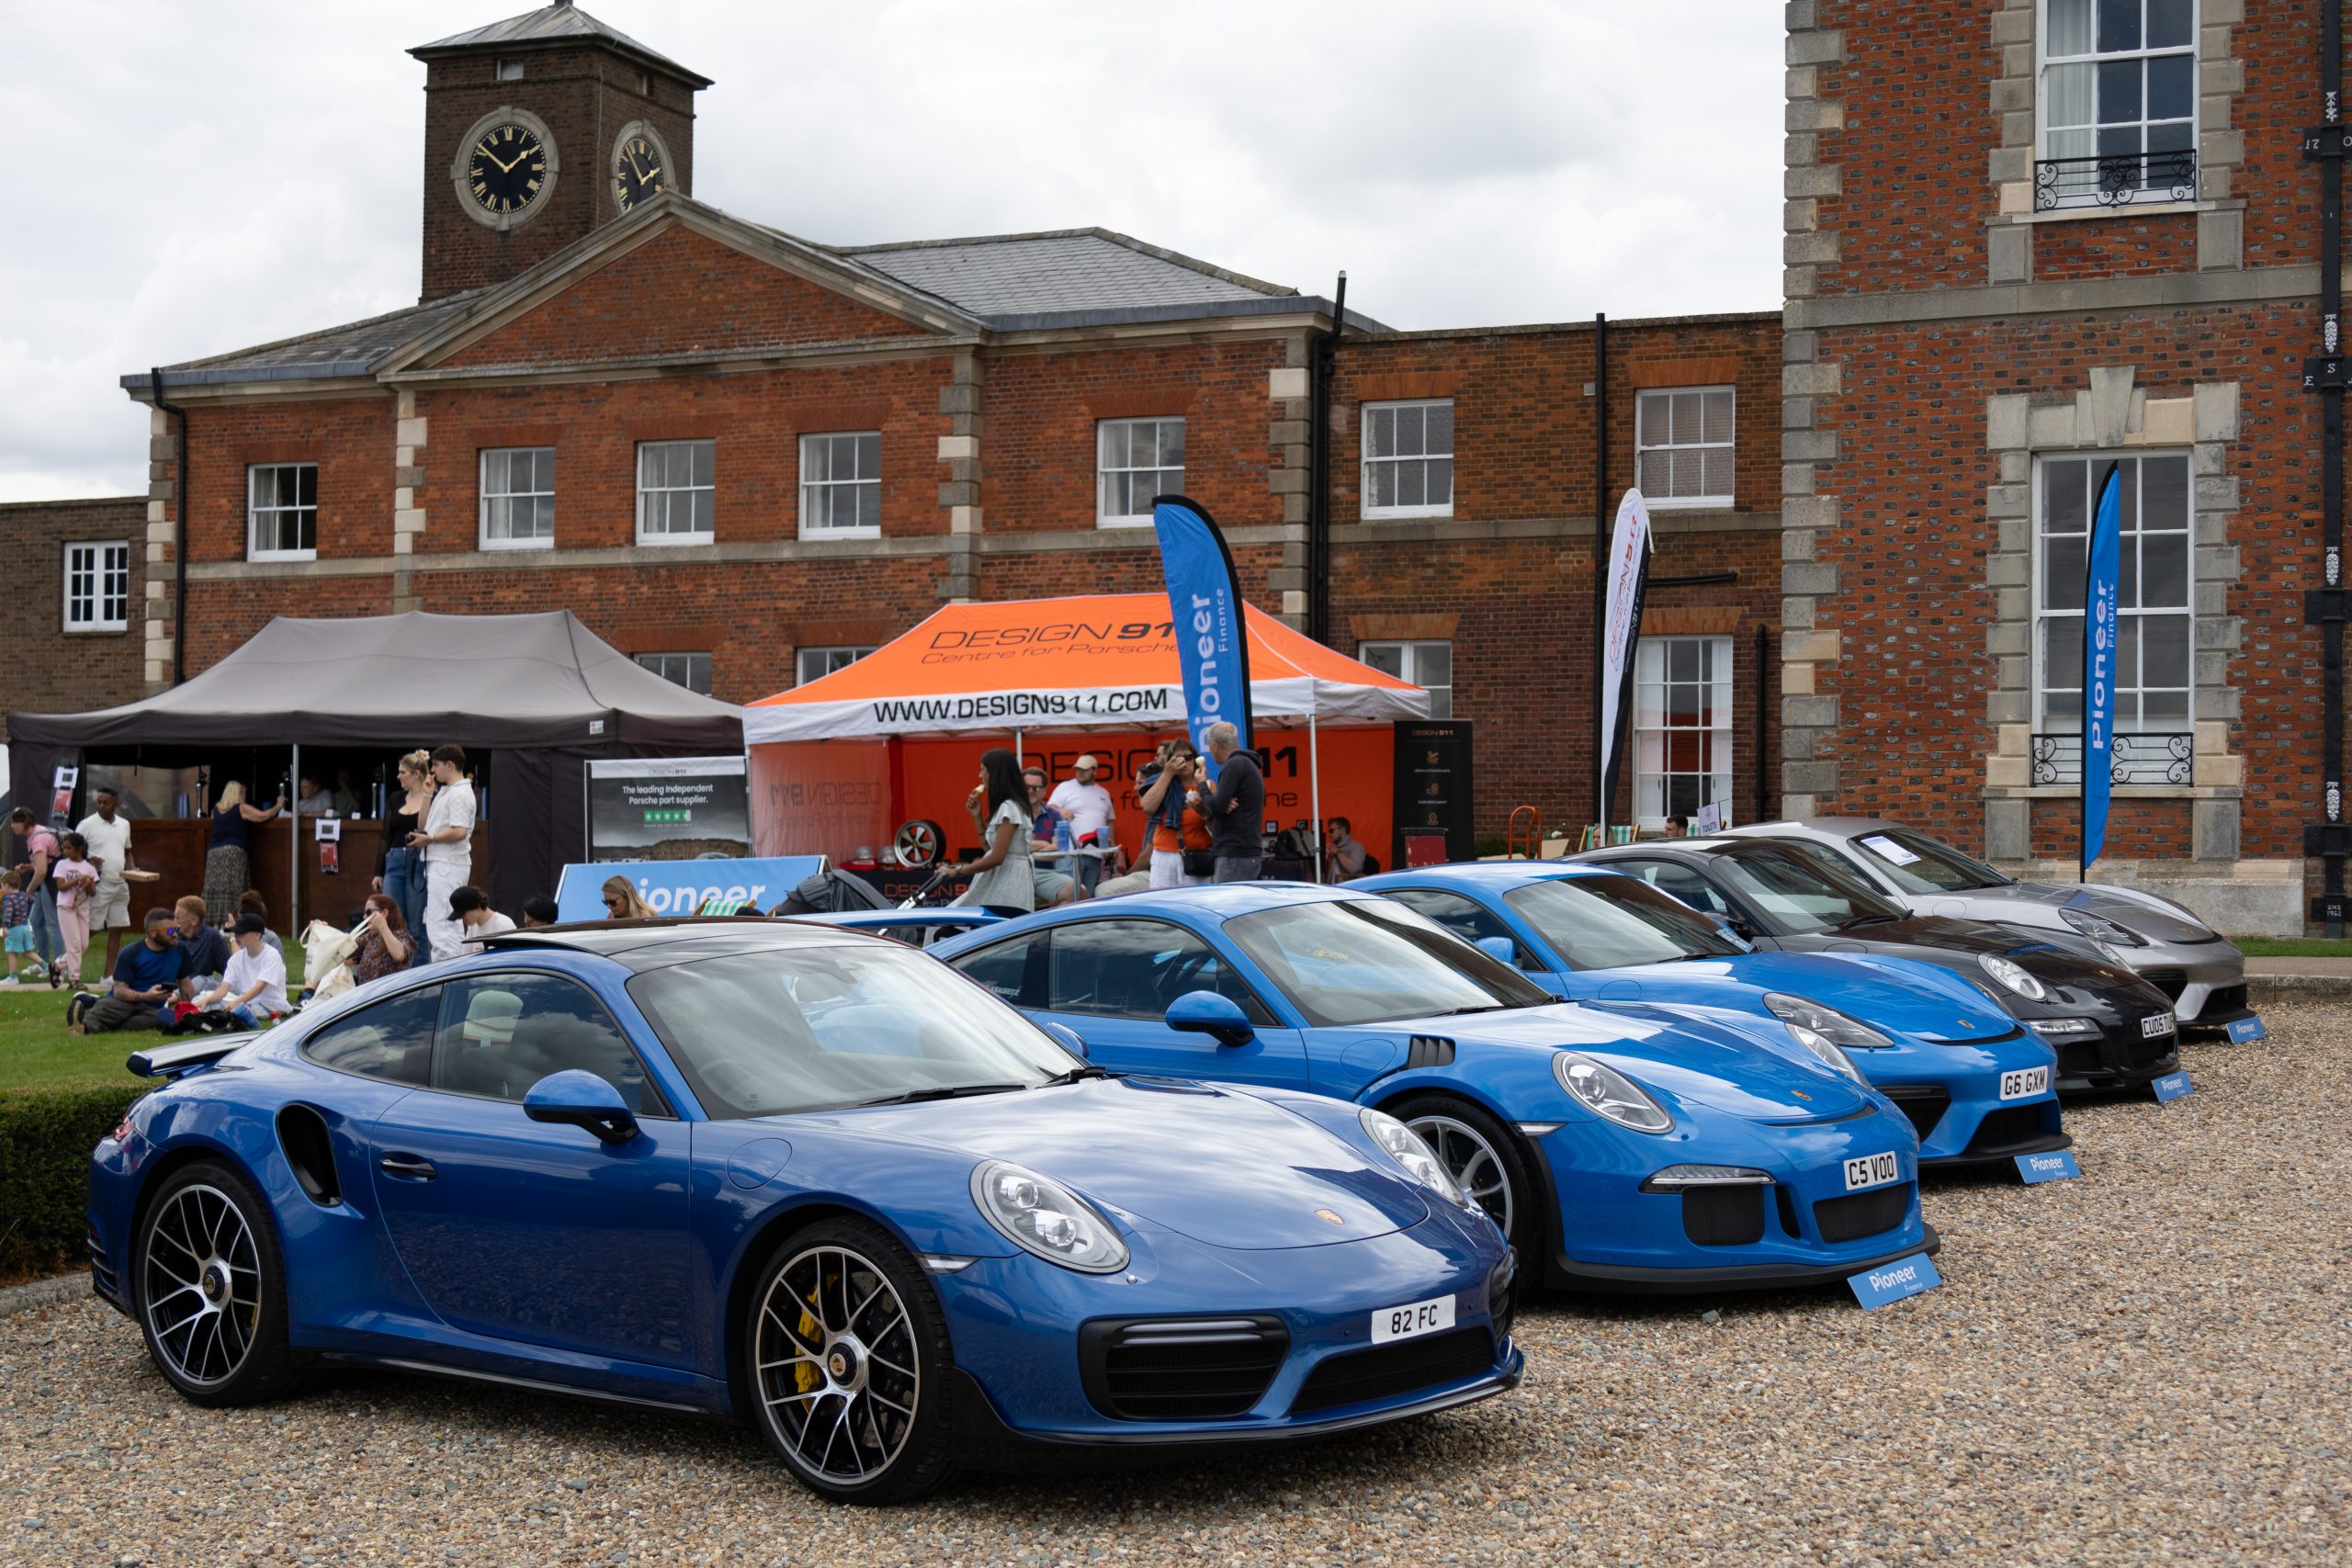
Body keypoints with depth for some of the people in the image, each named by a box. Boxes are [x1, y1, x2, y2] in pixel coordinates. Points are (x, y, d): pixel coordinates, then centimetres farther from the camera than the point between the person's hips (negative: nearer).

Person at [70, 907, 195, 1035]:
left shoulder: (179, 951, 12)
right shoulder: (130, 953, -1)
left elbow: (186, 985, 22)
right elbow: (119, 990, -8)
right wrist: (146, 996, -26)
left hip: (151, 1008, 1)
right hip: (126, 1001, -1)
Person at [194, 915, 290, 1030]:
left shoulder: (271, 956, -9)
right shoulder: (236, 959, 8)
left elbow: (259, 987, -21)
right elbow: (224, 988, -2)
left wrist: (236, 1002, -36)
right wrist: (206, 1000, -22)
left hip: (272, 1006, -7)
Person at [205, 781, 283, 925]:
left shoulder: (216, 810, 14)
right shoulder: (241, 809, -2)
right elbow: (264, 816, -2)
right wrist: (279, 806, 14)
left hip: (214, 853, 5)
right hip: (234, 852, -5)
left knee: (216, 891, 2)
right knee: (232, 891, -8)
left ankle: (216, 924, -1)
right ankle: (228, 923, -16)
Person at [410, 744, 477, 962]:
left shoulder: (460, 794, -14)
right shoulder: (445, 791, 18)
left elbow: (459, 832, -25)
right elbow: (423, 824, 24)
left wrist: (429, 839, -13)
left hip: (448, 866, -11)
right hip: (439, 863, 11)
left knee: (439, 924, -14)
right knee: (452, 924, 15)